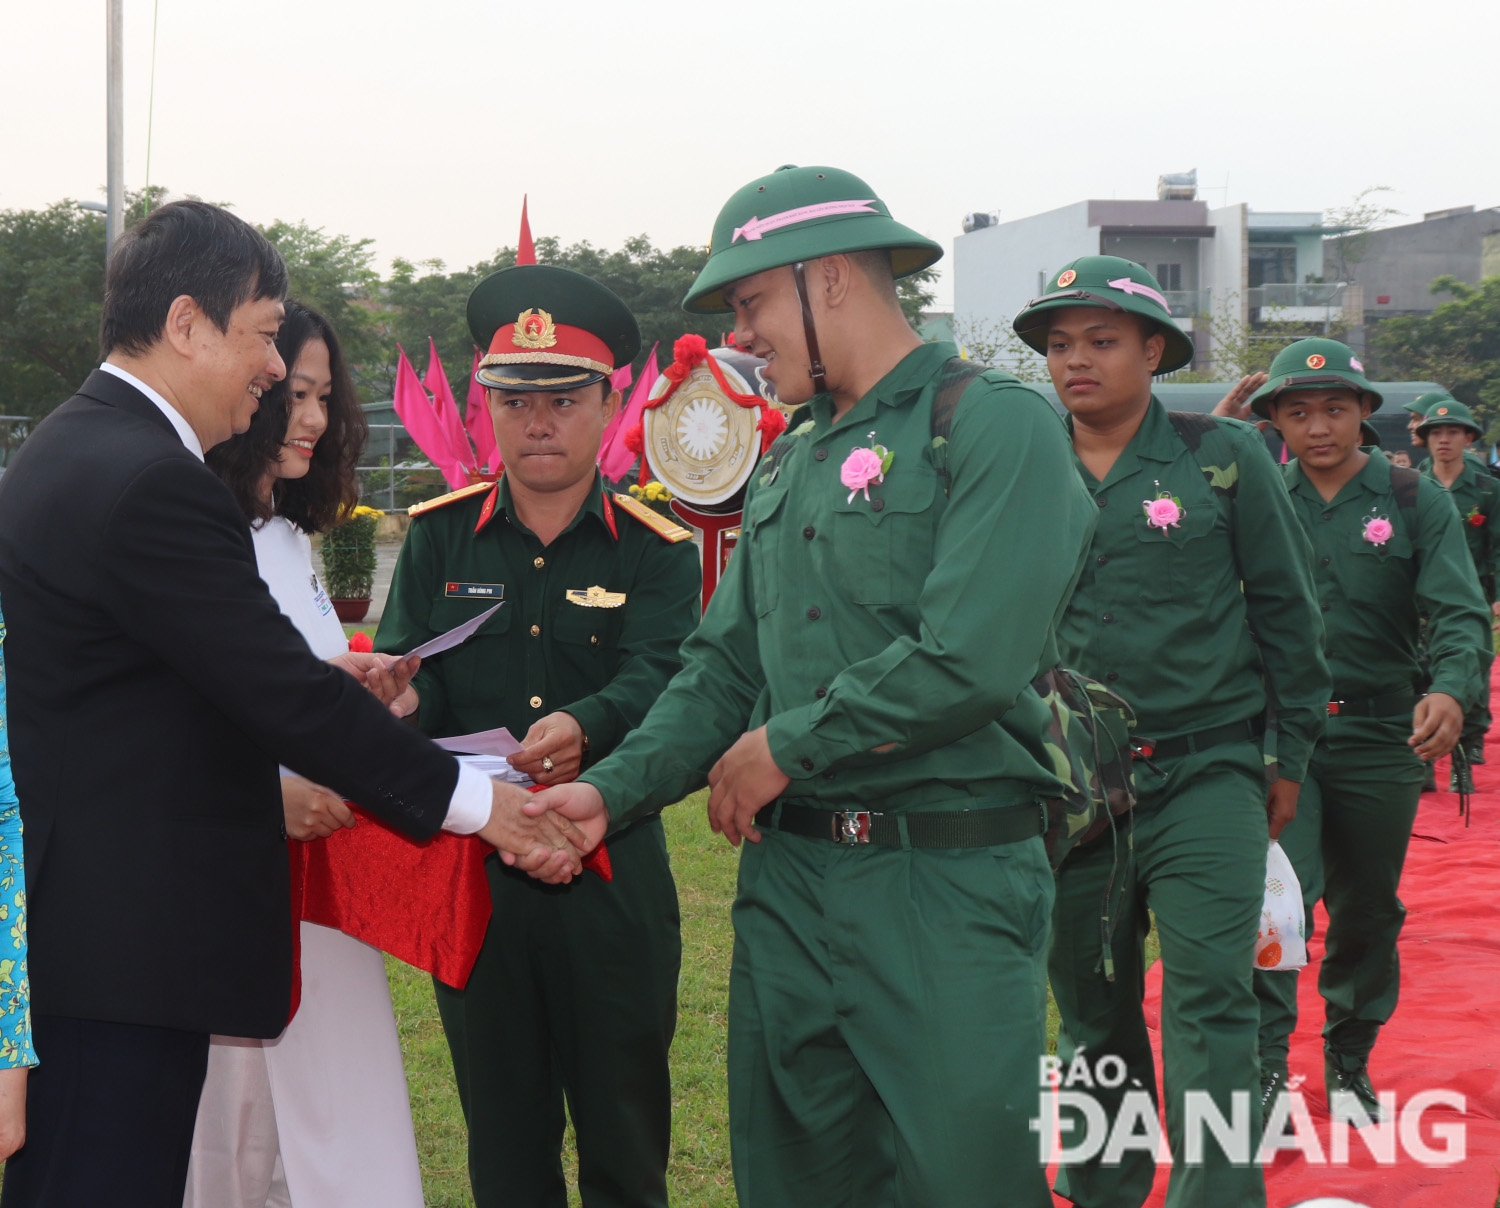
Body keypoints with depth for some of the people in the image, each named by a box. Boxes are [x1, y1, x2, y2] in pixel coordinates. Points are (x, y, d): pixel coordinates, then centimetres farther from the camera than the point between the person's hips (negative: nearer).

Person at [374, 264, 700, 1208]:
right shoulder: (440, 536, 6)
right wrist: (398, 697, -28)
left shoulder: (657, 551, 0)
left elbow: (659, 677, -17)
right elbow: (414, 670, -3)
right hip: (471, 872, 2)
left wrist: (583, 727, -39)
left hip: (611, 874, -1)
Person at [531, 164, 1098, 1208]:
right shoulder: (790, 466, 16)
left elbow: (971, 663, -20)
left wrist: (784, 748, -10)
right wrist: (614, 790, -2)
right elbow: (725, 667, 14)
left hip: (947, 888, -7)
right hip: (789, 878, 7)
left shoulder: (995, 425, -9)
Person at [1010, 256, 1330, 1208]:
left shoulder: (1223, 454, -1)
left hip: (1204, 780, -3)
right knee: (1093, 1015, 12)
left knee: (1210, 1005, -11)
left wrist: (1290, 756, 4)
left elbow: (1288, 610, 4)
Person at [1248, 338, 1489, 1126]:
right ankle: (1266, 1068, -8)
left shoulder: (1415, 502, 1)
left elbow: (1458, 611, -8)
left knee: (1367, 910, 12)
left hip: (1380, 736, 1)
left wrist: (1451, 690, -26)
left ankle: (1349, 1063, 30)